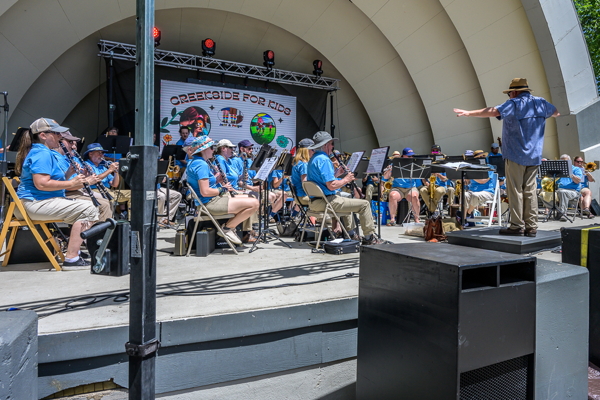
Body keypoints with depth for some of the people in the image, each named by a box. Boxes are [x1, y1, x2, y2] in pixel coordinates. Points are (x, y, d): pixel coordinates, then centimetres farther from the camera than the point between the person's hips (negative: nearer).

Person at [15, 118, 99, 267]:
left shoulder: (47, 153, 20)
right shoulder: (42, 153, -13)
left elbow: (53, 180, 22)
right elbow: (41, 184, -25)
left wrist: (69, 173, 7)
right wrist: (71, 183, -18)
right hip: (36, 203, -12)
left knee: (86, 208, 21)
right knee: (88, 209, -23)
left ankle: (75, 250, 19)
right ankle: (71, 258, -22)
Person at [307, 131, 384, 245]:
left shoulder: (313, 158, 15)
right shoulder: (323, 159, -17)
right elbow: (331, 186, -24)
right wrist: (346, 179, -7)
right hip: (327, 201, -11)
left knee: (346, 198, 38)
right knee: (364, 204, -7)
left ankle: (349, 234, 40)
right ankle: (369, 237, 5)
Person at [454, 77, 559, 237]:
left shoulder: (514, 104, -7)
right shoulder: (541, 103, 12)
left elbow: (493, 111, -21)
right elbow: (556, 112, 31)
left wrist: (468, 113, -20)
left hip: (515, 155, -6)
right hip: (534, 156, 6)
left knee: (515, 190, -2)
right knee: (530, 190, 8)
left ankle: (517, 225, -2)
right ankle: (531, 226, 10)